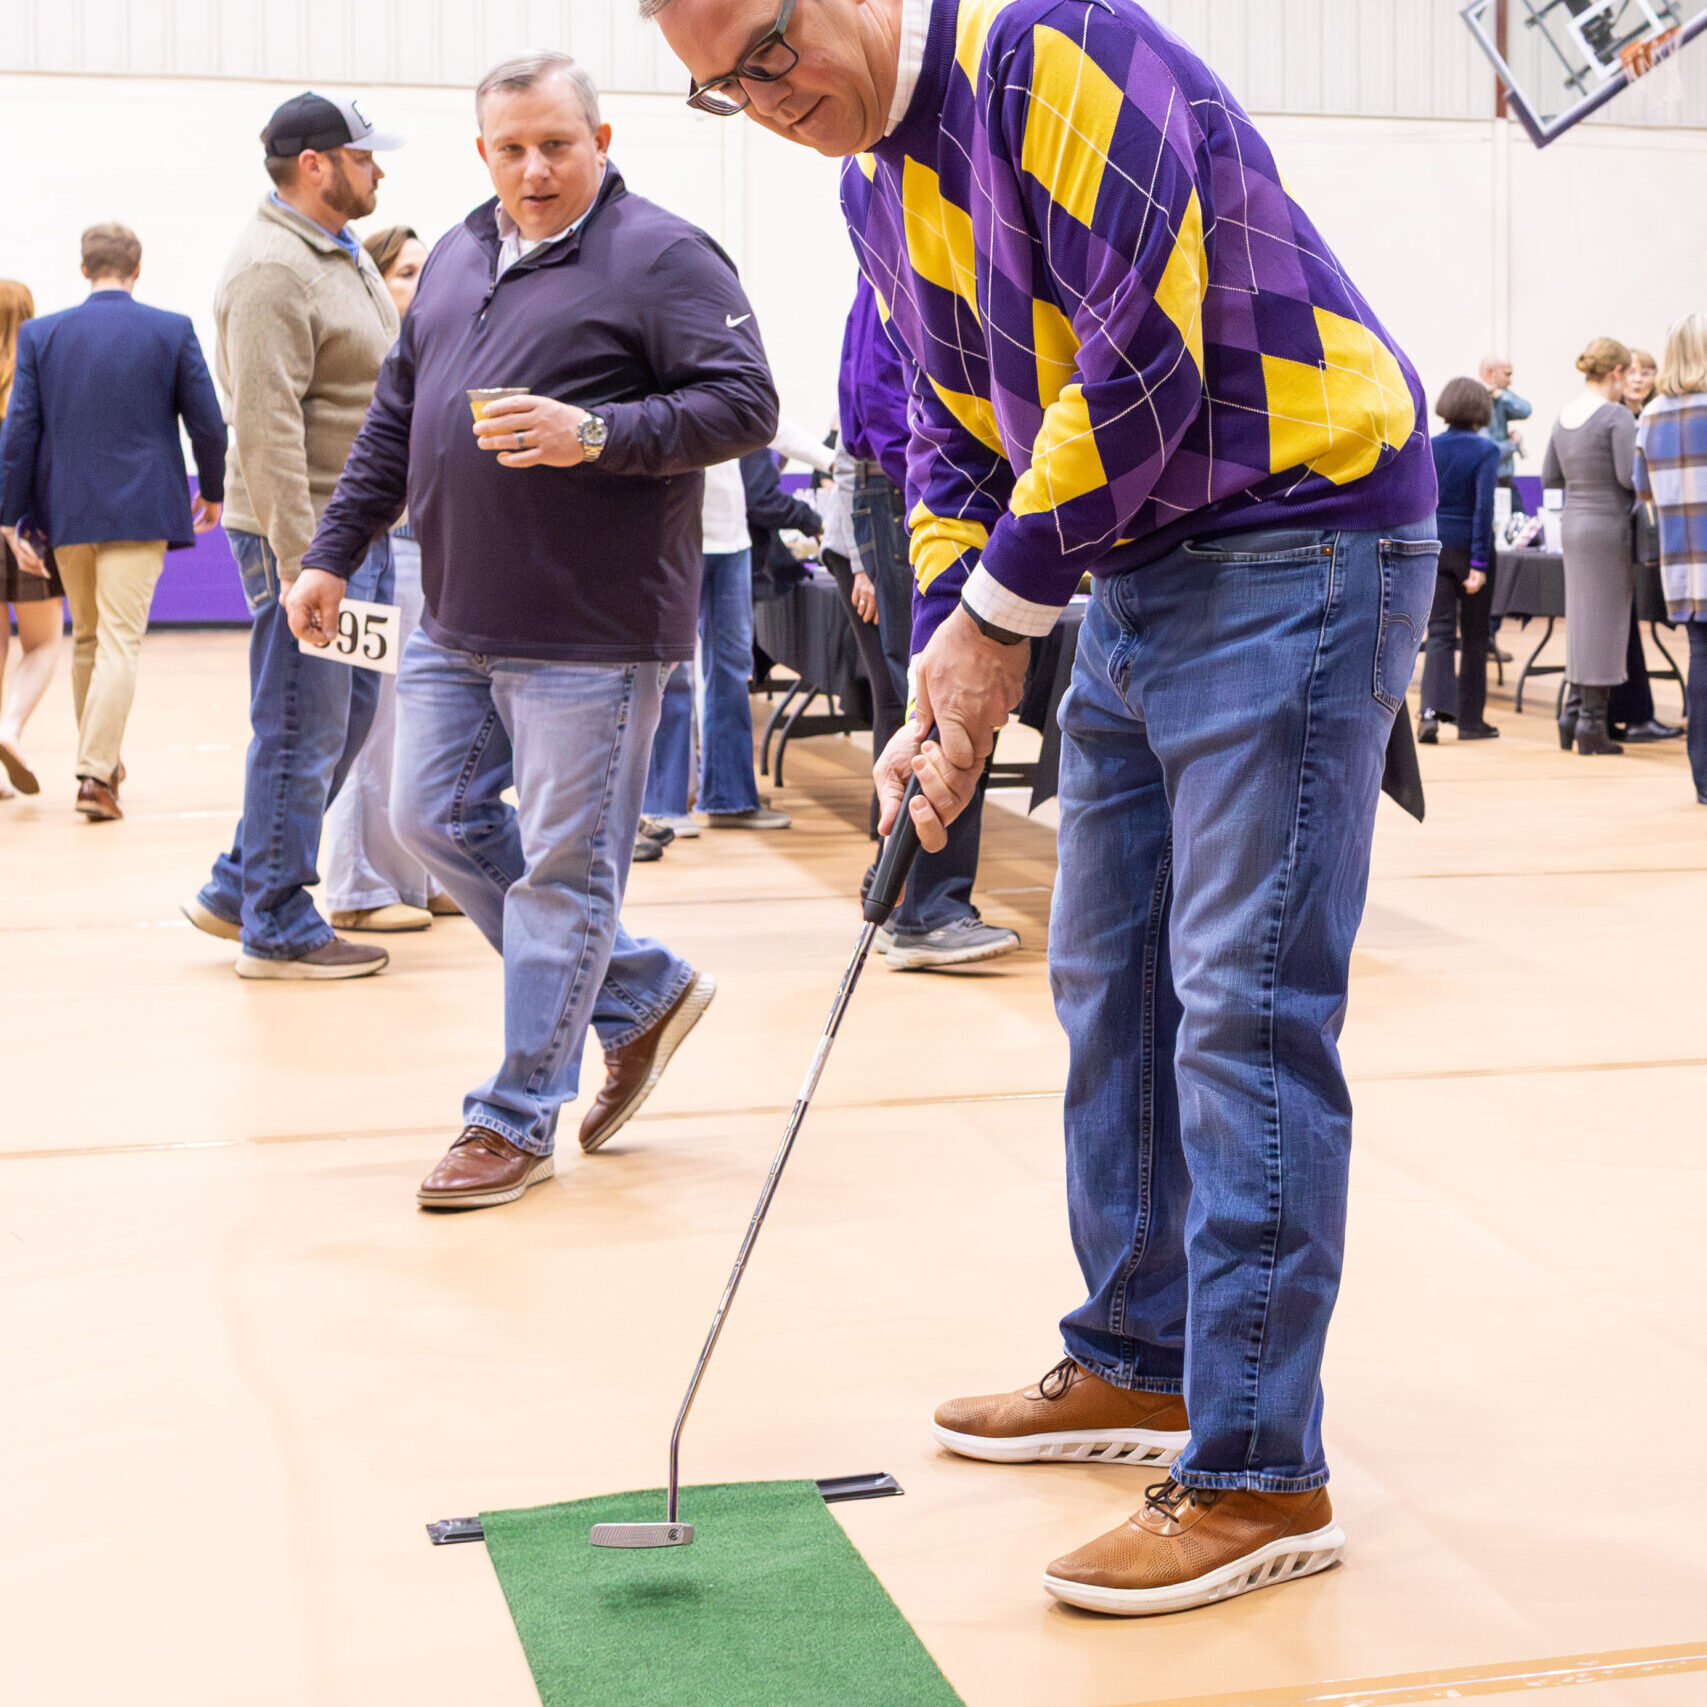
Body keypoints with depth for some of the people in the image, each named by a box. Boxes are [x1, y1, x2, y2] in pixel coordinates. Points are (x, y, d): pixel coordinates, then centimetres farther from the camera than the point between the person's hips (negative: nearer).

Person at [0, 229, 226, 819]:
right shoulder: (172, 331, -3)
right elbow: (207, 423, -1)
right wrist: (212, 491, 16)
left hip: (66, 510, 3)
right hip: (141, 507, -3)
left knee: (86, 638, 18)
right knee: (120, 641, -5)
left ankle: (101, 758, 29)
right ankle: (96, 775, -14)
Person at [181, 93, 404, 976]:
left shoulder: (345, 252, 15)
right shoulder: (272, 271, -17)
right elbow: (269, 429, -23)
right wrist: (300, 563, -26)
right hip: (305, 534, -10)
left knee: (348, 712, 15)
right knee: (303, 733, -3)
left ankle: (236, 888, 25)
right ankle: (278, 928, 8)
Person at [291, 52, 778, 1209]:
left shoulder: (661, 257, -7)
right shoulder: (455, 261, 16)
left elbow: (745, 406, -15)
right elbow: (395, 421, 21)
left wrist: (594, 436, -25)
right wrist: (334, 553, 17)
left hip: (590, 634, -8)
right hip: (457, 624, 8)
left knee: (562, 865, -1)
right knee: (436, 819, 12)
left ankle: (519, 1121, 11)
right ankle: (642, 993, 25)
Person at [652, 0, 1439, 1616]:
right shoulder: (876, 182, 12)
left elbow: (1143, 359, -23)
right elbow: (955, 435, 17)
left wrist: (996, 614, -15)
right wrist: (944, 683, 5)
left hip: (1294, 544, -9)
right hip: (1133, 577, 10)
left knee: (1246, 1011, -9)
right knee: (1108, 983, 14)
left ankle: (1259, 1479, -1)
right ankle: (1139, 1361, 30)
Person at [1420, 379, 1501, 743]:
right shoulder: (1485, 451, -8)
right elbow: (1483, 507, -15)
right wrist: (1479, 563, -16)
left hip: (1433, 546, 3)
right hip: (1468, 546, -3)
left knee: (1439, 632, 2)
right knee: (1474, 637, 9)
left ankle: (1432, 709, -19)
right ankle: (1470, 720, 14)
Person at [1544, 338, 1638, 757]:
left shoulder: (1565, 416, 9)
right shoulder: (1618, 416, -14)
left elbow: (1549, 477, 12)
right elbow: (1629, 477, -18)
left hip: (1574, 523, 7)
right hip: (1609, 526, -7)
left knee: (1581, 620, 15)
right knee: (1606, 623, 0)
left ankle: (1572, 714, 19)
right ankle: (1592, 725, 3)